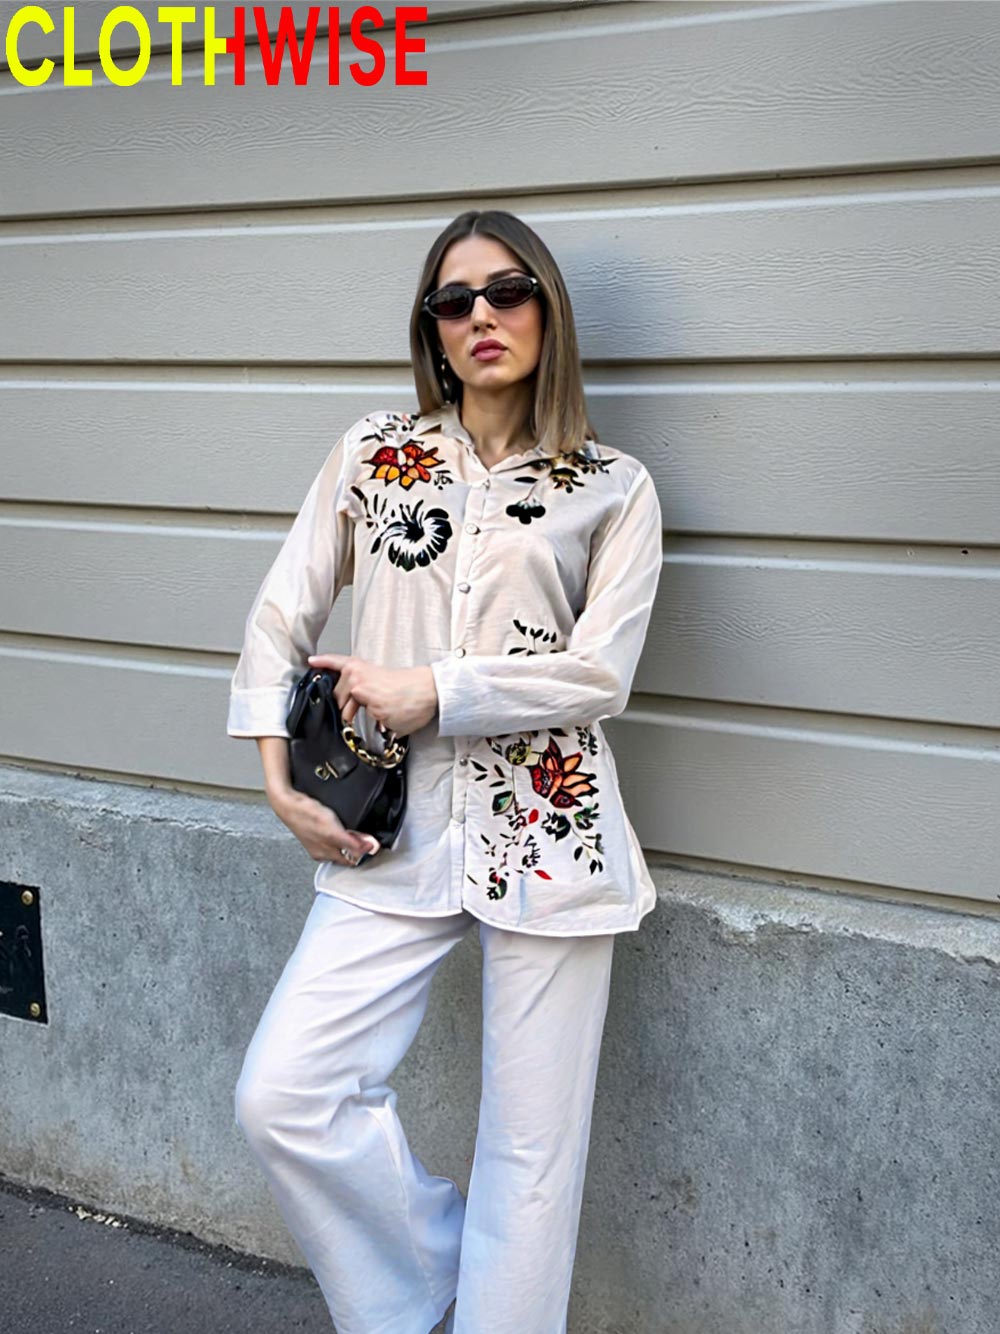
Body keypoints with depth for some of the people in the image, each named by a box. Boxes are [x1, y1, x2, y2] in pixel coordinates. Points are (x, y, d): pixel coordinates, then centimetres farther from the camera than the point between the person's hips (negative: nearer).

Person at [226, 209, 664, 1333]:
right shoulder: (375, 452, 9)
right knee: (280, 1099, -4)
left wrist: (432, 689, -12)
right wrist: (280, 780, 1)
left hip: (550, 836, -2)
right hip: (393, 833, 2)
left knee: (531, 1146, 4)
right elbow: (279, 618, 10)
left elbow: (599, 673, -6)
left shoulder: (615, 489, 4)